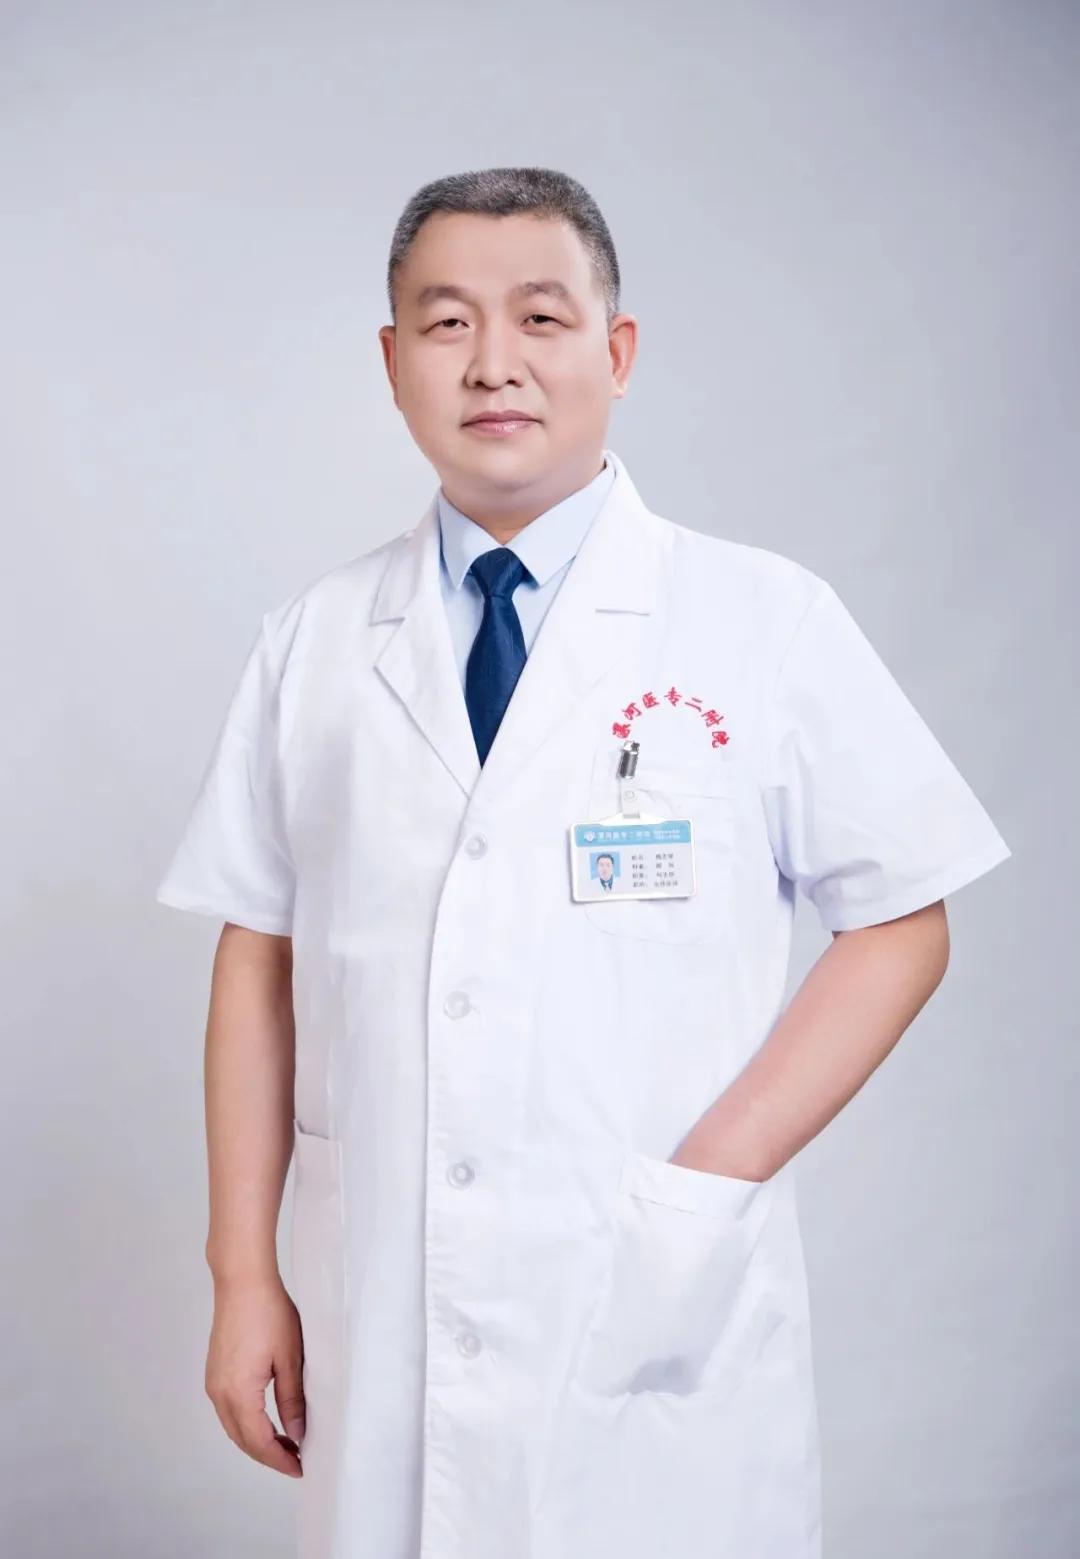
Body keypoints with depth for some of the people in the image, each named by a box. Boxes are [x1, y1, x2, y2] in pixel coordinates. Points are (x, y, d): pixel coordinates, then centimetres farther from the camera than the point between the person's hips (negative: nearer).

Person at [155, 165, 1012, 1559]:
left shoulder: (770, 621, -3)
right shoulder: (314, 639, 4)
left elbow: (900, 928, -1)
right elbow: (258, 955, 5)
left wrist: (718, 1173, -11)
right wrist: (244, 1274, 2)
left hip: (663, 1323, -2)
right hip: (381, 1326, 2)